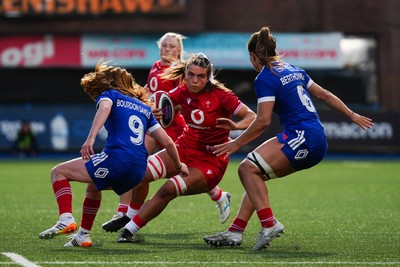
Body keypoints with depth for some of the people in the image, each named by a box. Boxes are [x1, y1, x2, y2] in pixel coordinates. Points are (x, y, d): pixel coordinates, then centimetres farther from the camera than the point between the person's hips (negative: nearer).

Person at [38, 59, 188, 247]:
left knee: (58, 172, 5)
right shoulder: (144, 107, 29)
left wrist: (91, 137, -28)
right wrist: (178, 165, 40)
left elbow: (104, 108, -13)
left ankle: (66, 219, -16)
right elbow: (167, 142, 25)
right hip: (139, 170, 7)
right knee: (93, 186, 35)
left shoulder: (109, 94, 13)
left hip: (117, 157, -7)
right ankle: (83, 235, 32)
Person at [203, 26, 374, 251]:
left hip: (303, 138, -9)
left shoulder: (265, 79, -8)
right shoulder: (293, 70, 18)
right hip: (318, 142, 9)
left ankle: (269, 224, -23)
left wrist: (236, 144, -5)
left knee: (248, 169, -14)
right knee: (255, 174, 11)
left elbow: (263, 121, -14)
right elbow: (324, 95, 25)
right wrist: (352, 115, 35)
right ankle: (235, 232, 6)